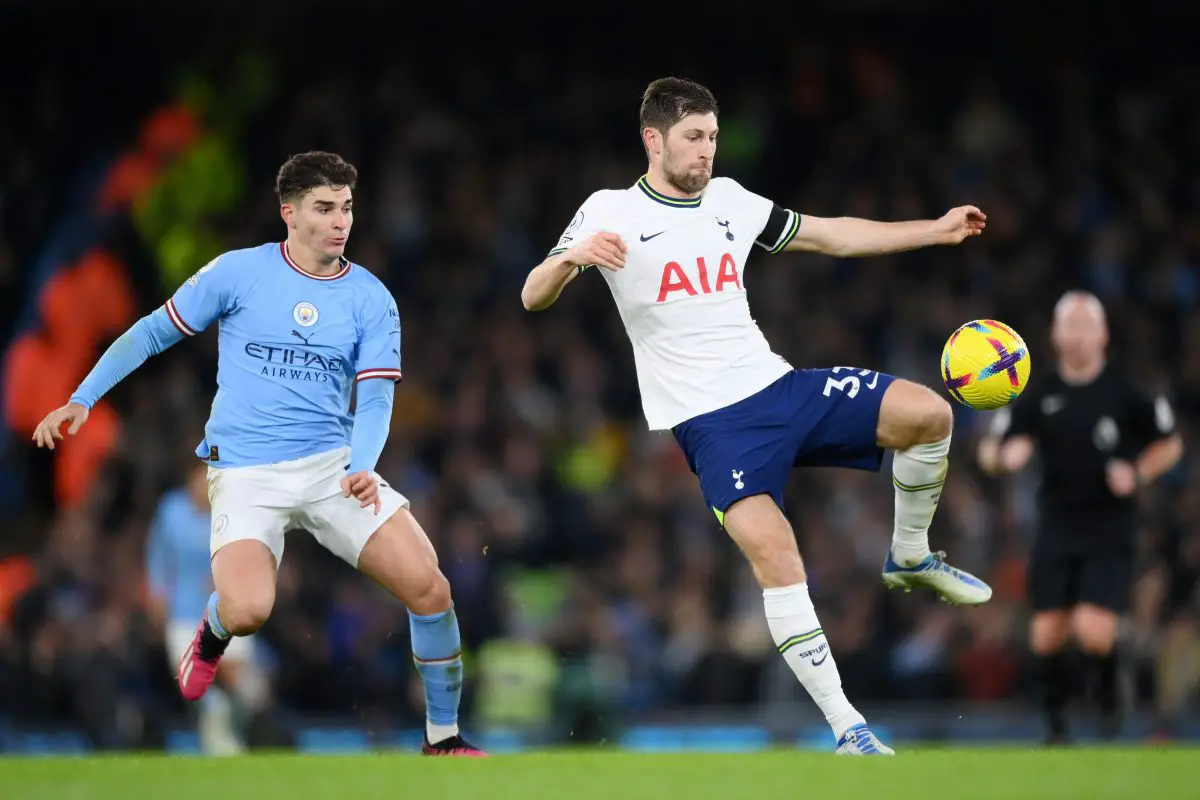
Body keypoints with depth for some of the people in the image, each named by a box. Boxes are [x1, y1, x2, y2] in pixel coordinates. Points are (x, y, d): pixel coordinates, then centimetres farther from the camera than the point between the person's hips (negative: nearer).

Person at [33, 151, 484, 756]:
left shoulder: (370, 299, 4)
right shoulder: (239, 273, -1)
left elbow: (375, 398, -1)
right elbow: (153, 333, 8)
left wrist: (363, 467, -21)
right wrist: (81, 400, 2)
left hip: (332, 469, 2)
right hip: (245, 474, -2)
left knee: (429, 587, -15)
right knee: (247, 611, -26)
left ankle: (443, 740, 4)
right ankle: (213, 631, 15)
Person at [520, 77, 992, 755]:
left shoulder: (729, 200, 12)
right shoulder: (611, 213, -4)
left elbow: (832, 236, 21)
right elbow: (533, 298, -11)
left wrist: (936, 231, 16)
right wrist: (573, 257, -34)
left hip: (779, 386, 5)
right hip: (709, 418, -5)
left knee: (928, 414, -11)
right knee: (773, 551, -26)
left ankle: (910, 557, 16)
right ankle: (848, 730, -20)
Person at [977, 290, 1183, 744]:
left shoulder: (1126, 394, -3)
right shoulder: (1038, 396, 3)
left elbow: (1170, 444, 9)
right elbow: (989, 454, 4)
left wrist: (1137, 474, -8)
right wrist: (1005, 457, -19)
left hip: (1110, 533, -3)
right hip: (1056, 531, 3)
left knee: (1093, 633, -16)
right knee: (1047, 636, -3)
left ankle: (1109, 692, 17)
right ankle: (1055, 718, 22)